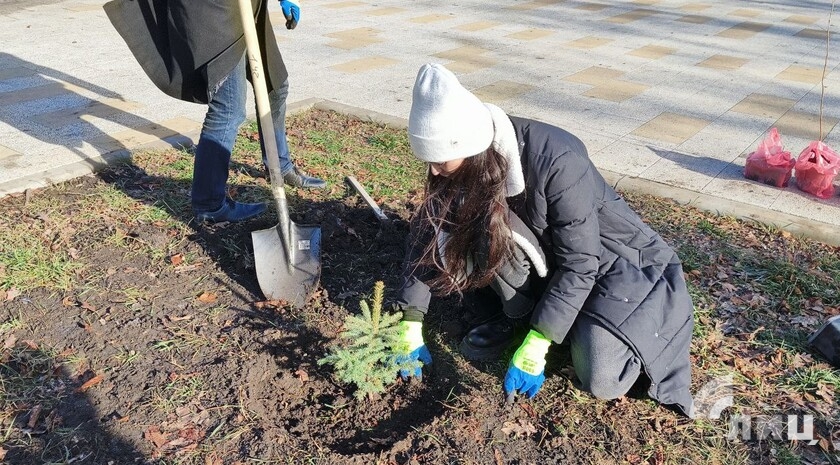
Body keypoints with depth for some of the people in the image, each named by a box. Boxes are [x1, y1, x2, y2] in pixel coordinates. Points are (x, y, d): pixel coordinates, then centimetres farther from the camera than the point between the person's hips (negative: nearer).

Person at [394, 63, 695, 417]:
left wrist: (534, 346, -30)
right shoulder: (467, 162, -16)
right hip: (546, 250, 5)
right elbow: (427, 230, -11)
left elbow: (578, 264, -29)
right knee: (487, 227, -27)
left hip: (608, 258, -5)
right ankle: (515, 313, 0)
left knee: (600, 380, -23)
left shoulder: (557, 162, -34)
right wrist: (410, 325, -14)